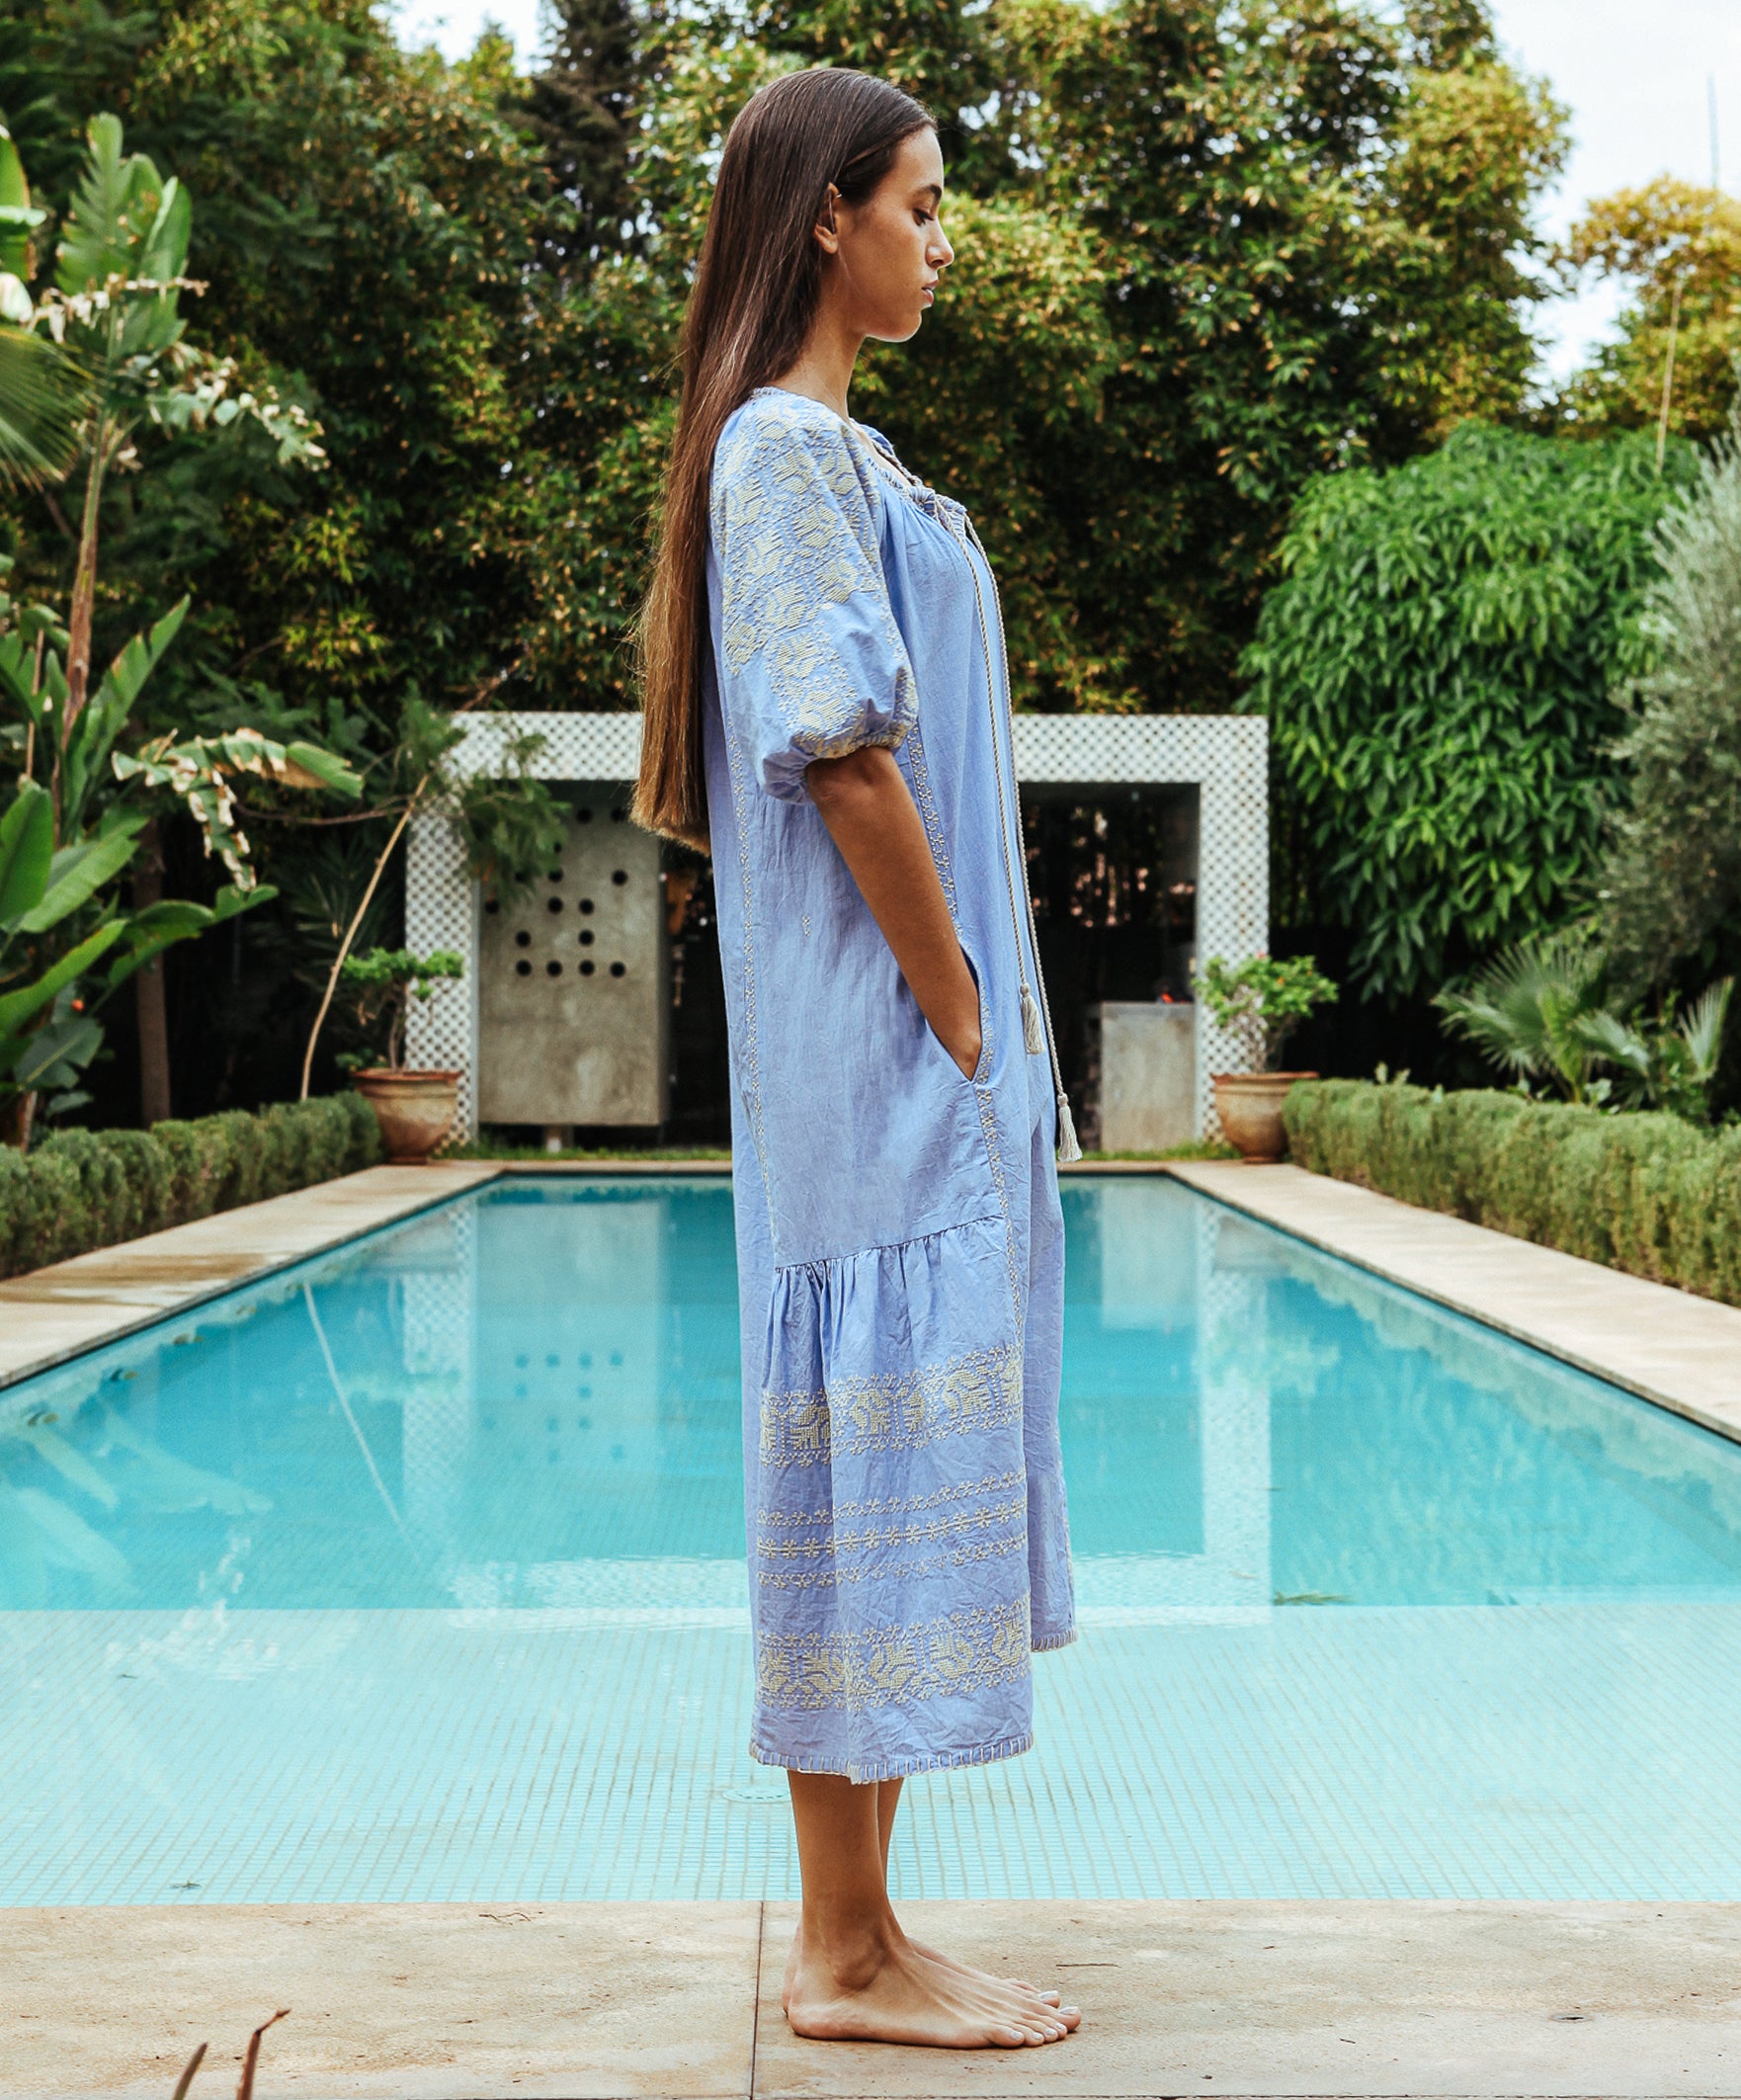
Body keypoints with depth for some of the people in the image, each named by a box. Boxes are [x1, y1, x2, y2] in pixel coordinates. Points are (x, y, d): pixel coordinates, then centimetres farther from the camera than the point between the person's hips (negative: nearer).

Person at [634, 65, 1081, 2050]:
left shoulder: (829, 449, 20)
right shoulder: (792, 448, -11)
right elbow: (842, 754, -19)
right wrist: (960, 1023, -15)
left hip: (917, 1048, 10)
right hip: (880, 1046, -10)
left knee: (901, 1463, 11)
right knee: (881, 1442, -6)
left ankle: (851, 1936, 18)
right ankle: (852, 1954, 4)